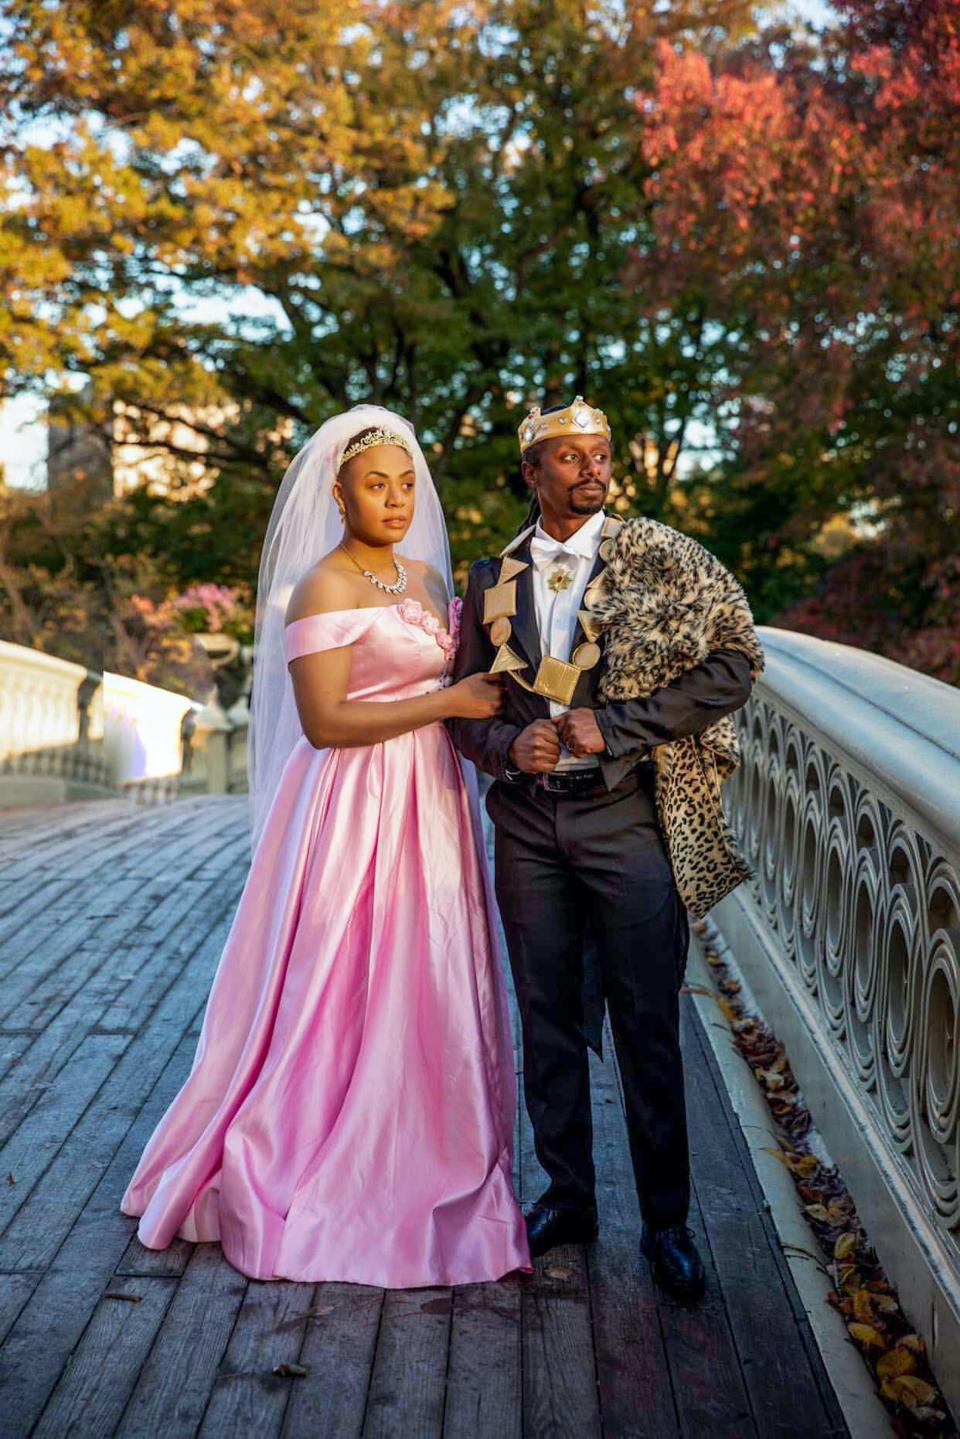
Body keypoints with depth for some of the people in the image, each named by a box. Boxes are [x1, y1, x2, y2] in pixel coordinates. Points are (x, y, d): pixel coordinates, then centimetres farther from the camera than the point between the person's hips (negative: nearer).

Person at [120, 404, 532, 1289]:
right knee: (350, 994, 0)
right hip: (357, 811, -7)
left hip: (430, 804, 8)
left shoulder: (427, 576, 13)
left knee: (431, 996, 12)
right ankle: (326, 1183, 18)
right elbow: (324, 723, -18)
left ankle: (421, 1170, 26)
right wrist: (448, 702, -17)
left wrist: (490, 675, 2)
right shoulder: (323, 588, -10)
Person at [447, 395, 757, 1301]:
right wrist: (508, 743, -12)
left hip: (625, 820, -3)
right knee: (547, 1023, 12)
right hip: (527, 827, 3)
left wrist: (613, 729, -16)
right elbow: (463, 707, 10)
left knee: (648, 1031, 3)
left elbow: (730, 671, -11)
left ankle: (666, 1223, 19)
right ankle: (567, 1196, 29)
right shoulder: (493, 579, 9)